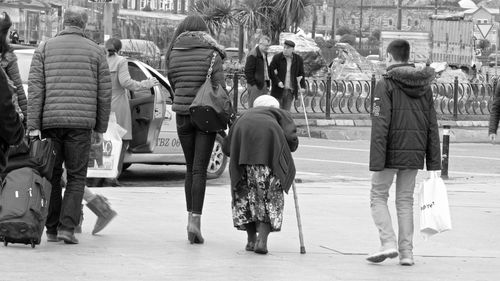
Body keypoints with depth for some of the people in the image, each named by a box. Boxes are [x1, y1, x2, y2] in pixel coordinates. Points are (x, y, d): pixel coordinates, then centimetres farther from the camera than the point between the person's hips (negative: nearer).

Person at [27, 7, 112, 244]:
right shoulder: (95, 51, 7)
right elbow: (104, 93, 6)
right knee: (76, 177, 5)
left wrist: (33, 126, -3)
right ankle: (67, 227, -8)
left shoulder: (44, 49, 7)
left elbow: (35, 88, -1)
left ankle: (52, 230, 11)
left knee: (51, 176, 11)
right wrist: (100, 127, 14)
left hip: (50, 121, 1)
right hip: (81, 124, -1)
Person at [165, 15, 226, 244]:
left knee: (190, 168, 15)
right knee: (199, 170, -2)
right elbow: (219, 86, -11)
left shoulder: (173, 53, 6)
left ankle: (191, 218, 13)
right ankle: (195, 221, -13)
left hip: (182, 114, 3)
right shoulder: (211, 53, -6)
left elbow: (174, 84, 7)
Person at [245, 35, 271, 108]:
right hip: (255, 85, -9)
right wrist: (253, 84, -17)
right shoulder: (253, 55, -13)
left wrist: (268, 84, 15)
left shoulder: (264, 54, 15)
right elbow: (248, 71, -15)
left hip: (264, 84, 9)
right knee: (253, 106, -6)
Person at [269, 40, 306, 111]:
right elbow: (271, 71, -3)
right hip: (278, 90, -2)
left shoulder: (298, 59, 2)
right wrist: (278, 81, -16)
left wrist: (302, 86, 0)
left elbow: (301, 74, 11)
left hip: (290, 91, 2)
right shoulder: (277, 58, -4)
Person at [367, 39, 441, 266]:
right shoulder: (424, 86, 8)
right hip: (415, 154, 5)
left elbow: (380, 126, -15)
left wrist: (376, 161, -15)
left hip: (391, 153, -5)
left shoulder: (386, 85, -9)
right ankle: (406, 252, 9)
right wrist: (433, 162, 12)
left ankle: (388, 243, -8)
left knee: (378, 196, 8)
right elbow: (432, 126, 8)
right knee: (405, 200, 12)